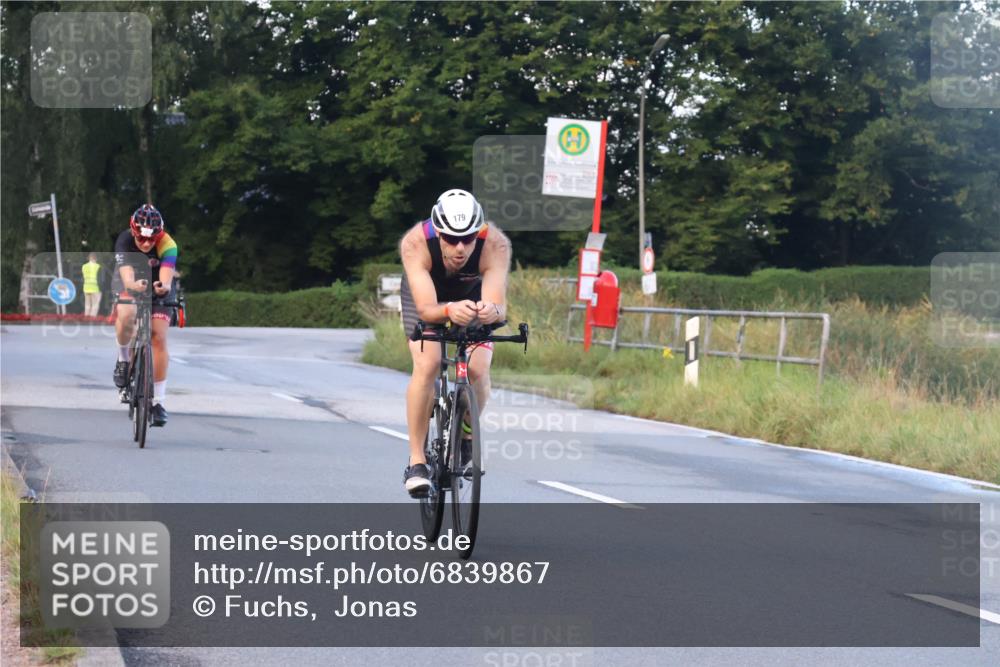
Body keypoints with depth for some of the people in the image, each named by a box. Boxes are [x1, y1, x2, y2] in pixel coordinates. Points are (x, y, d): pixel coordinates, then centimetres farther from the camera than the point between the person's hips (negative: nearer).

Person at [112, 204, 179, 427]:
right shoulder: (124, 241, -29)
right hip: (131, 287, 0)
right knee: (126, 315, -33)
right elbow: (126, 275, -43)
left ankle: (159, 400, -6)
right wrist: (134, 285, -66)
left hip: (158, 292, 0)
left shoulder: (167, 245, -30)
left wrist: (163, 287, -68)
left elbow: (166, 275, -45)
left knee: (159, 338, -14)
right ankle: (124, 358, -6)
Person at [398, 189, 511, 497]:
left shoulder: (495, 245, -37)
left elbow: (499, 307, -46)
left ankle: (467, 435, 13)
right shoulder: (416, 243, -39)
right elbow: (426, 309, -47)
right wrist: (449, 310, -68)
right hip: (425, 291, -1)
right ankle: (416, 461, -13)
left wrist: (491, 311, -70)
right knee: (427, 365, -24)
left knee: (478, 371, -18)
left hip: (473, 293, 1)